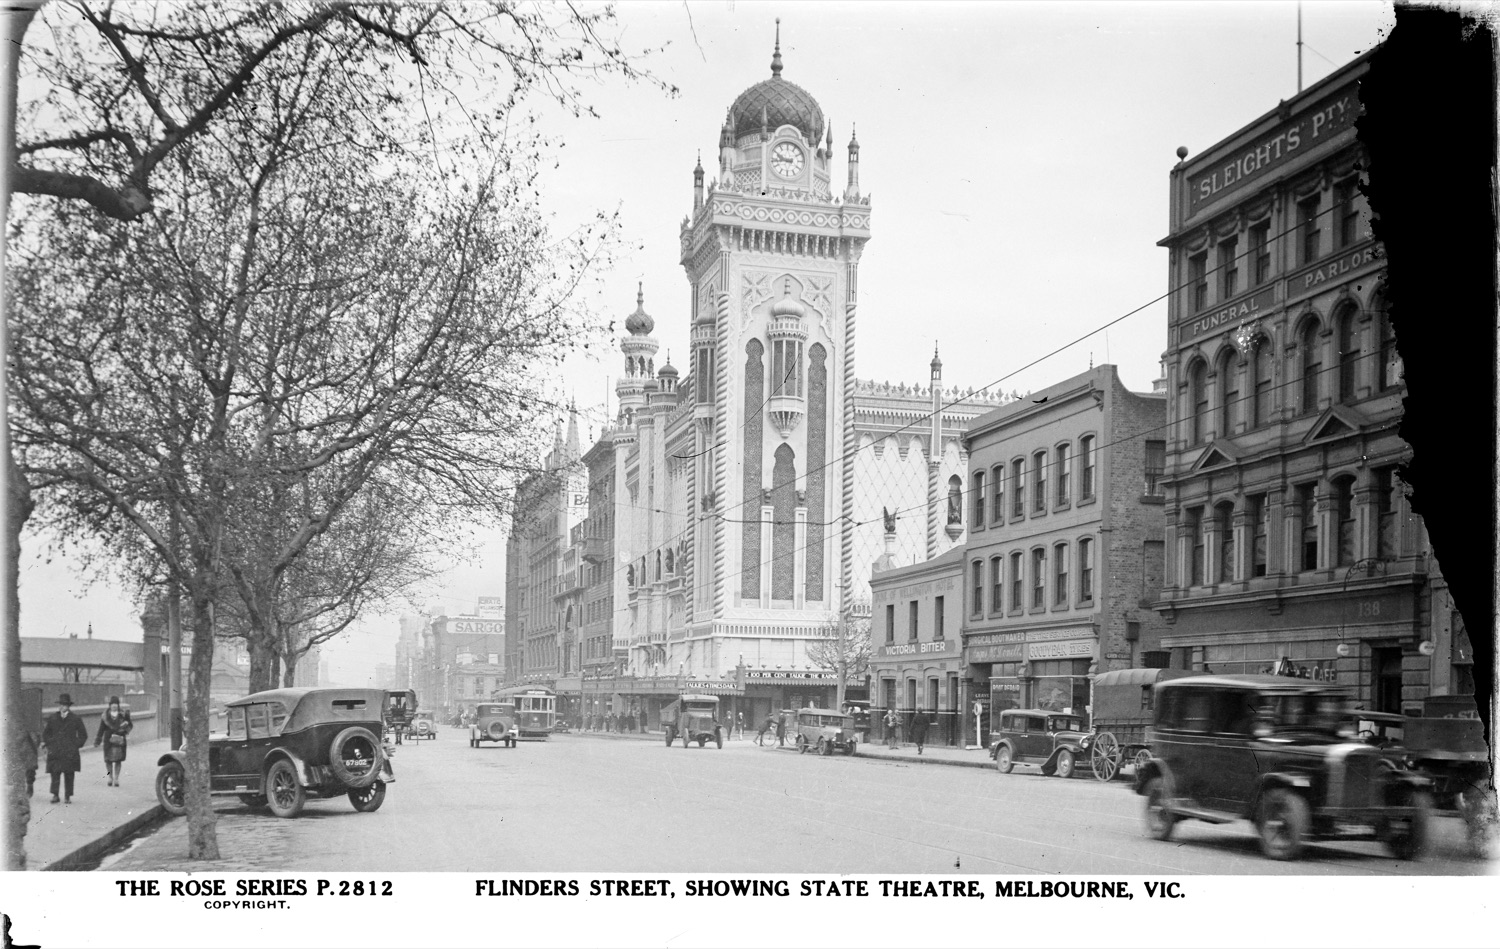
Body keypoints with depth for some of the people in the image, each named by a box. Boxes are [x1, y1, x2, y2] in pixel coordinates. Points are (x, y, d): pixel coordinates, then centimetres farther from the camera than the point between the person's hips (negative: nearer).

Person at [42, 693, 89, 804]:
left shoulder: (76, 719, 2)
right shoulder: (52, 718, 7)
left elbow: (83, 735, 9)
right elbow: (45, 733, 18)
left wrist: (76, 745, 1)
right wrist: (48, 744, 7)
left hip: (70, 753, -1)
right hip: (55, 752, 1)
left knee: (69, 775, 2)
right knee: (55, 773, -7)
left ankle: (68, 797, 9)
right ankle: (55, 795, -3)